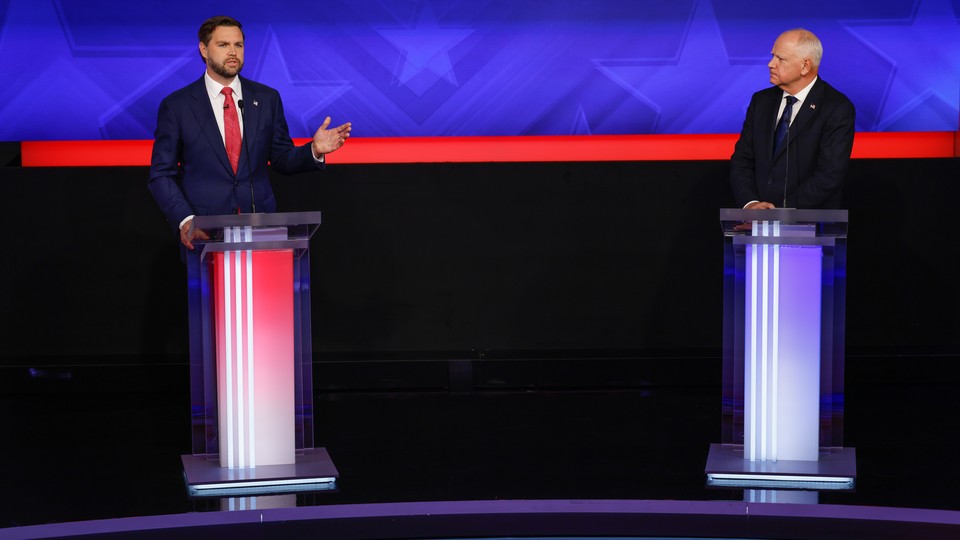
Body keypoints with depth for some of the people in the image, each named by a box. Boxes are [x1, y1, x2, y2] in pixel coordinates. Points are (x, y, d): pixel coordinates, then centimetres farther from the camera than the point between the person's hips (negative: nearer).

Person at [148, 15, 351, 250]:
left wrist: (314, 150, -8)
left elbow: (282, 160, 13)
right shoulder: (176, 106, 1)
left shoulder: (267, 98, 8)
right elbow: (161, 175, 1)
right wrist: (185, 220, -14)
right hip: (205, 230, -2)